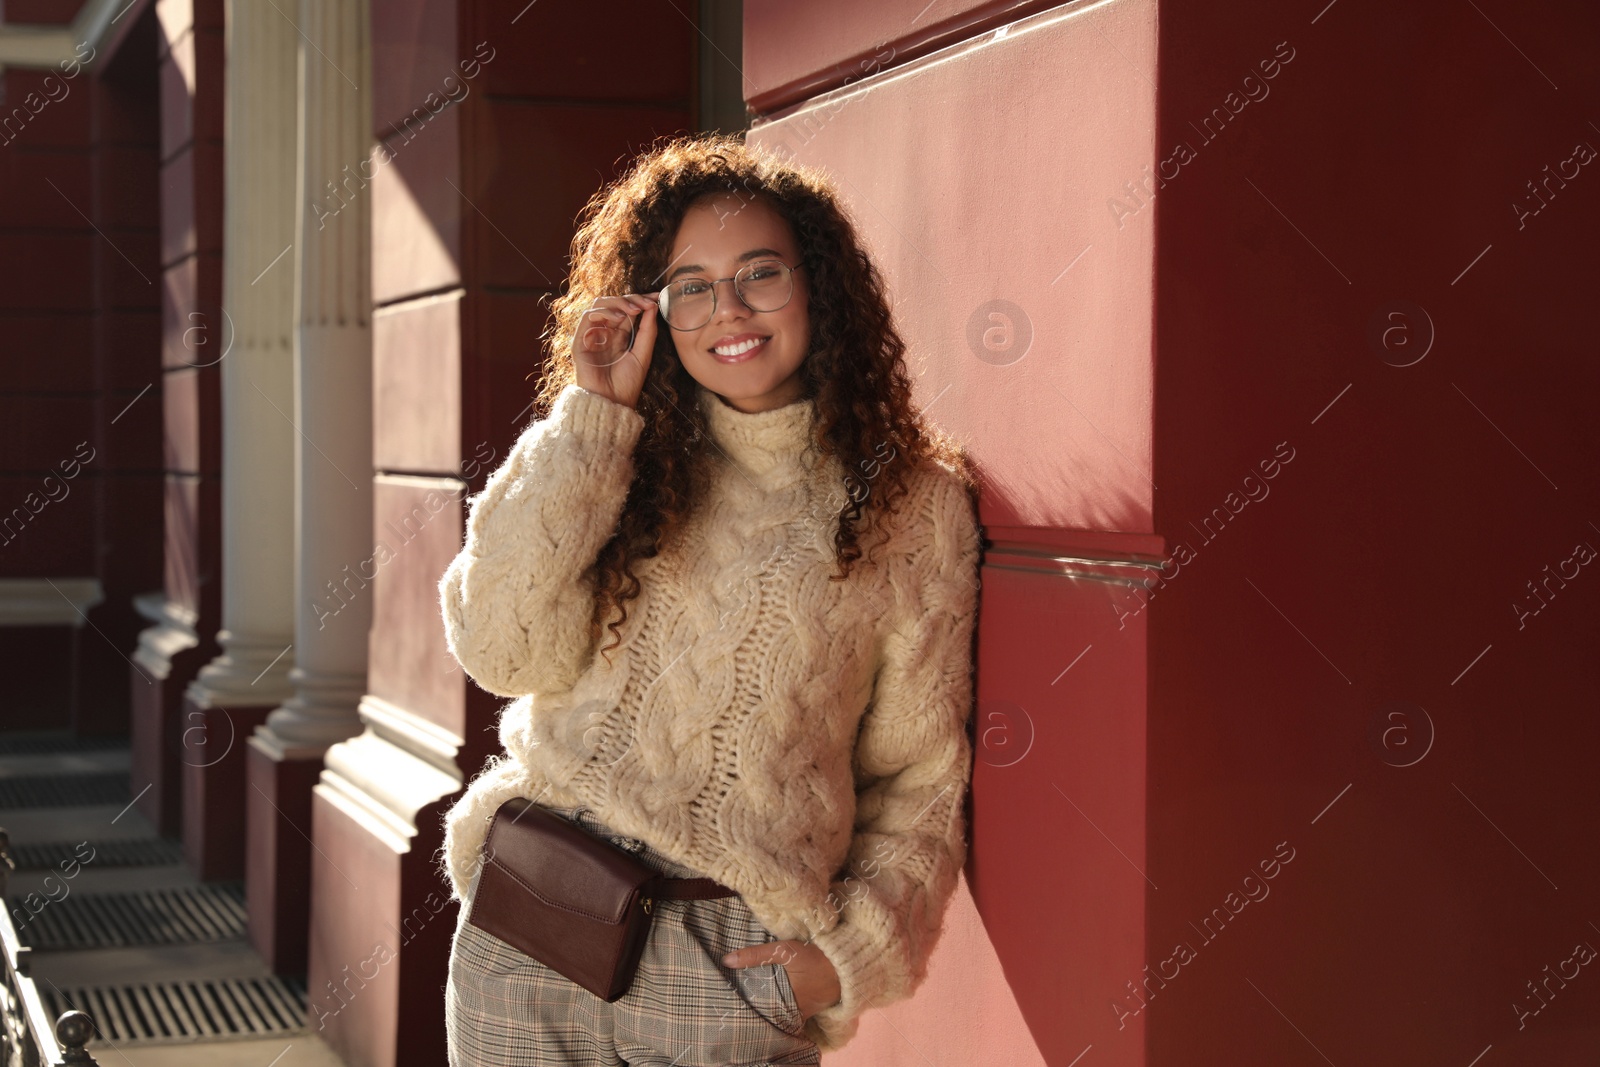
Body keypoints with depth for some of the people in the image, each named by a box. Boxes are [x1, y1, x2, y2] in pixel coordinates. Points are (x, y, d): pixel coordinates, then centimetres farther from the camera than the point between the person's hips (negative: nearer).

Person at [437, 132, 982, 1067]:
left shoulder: (913, 506, 3)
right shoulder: (616, 462, 9)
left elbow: (920, 779, 6)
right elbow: (505, 650, -7)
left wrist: (852, 952, -6)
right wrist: (591, 415, -6)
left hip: (732, 961, -2)